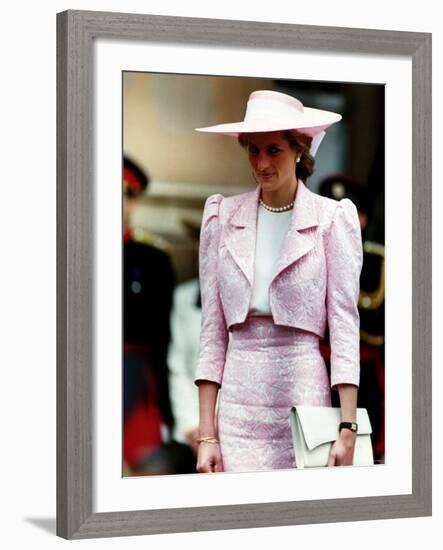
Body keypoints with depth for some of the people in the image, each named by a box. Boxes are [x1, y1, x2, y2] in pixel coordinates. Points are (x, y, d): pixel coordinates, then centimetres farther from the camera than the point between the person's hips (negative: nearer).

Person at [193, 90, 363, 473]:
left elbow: (344, 325, -2)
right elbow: (213, 331, 7)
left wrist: (347, 431, -10)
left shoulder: (332, 218, 1)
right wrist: (207, 435, 2)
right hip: (238, 400, 2)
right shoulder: (223, 216, 8)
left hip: (303, 390, -2)